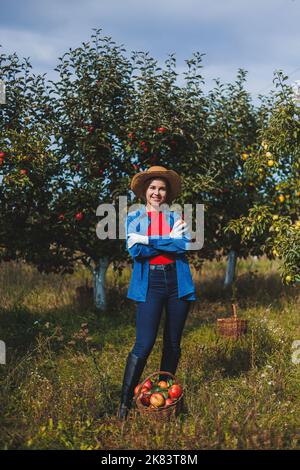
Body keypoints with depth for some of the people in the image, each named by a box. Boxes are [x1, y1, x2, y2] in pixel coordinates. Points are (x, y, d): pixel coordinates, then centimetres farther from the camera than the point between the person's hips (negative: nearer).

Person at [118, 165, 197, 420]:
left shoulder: (176, 217, 12)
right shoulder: (134, 218, 8)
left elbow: (184, 245, -7)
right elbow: (135, 251, -8)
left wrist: (149, 240, -11)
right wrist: (169, 241, -7)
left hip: (177, 282, 3)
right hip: (149, 283, -3)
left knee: (173, 344, 8)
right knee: (144, 344, -13)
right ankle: (125, 402, -7)